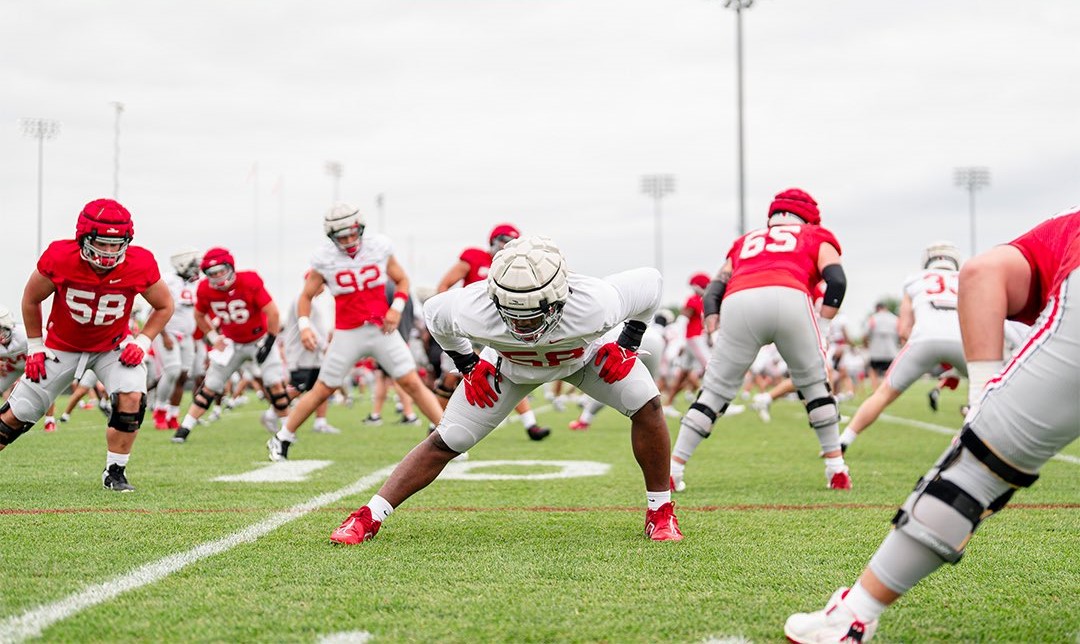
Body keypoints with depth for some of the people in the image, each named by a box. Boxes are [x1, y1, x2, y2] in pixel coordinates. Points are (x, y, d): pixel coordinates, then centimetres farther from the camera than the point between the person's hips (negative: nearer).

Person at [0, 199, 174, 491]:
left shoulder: (140, 266, -25)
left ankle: (115, 472, -7)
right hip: (63, 346, 0)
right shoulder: (60, 258, -27)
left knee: (132, 398, -25)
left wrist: (142, 343, -15)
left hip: (113, 346, 0)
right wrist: (35, 347, -3)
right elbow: (31, 299, -6)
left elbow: (164, 305, -5)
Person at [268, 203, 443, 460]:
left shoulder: (379, 247, -5)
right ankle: (281, 439, 20)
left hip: (382, 330, 1)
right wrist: (304, 325, -13)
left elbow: (402, 280, 9)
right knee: (322, 390, 5)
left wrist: (397, 307, -8)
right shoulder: (325, 259, -8)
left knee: (412, 383, -4)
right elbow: (306, 296, 3)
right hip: (347, 334, -1)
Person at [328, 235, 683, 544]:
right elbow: (434, 312, -14)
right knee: (446, 442, -7)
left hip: (584, 353, 0)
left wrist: (627, 346, -14)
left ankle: (660, 513, 0)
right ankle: (368, 518, 4)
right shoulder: (473, 310, -41)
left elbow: (650, 282, -22)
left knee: (647, 407, -19)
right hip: (509, 364, 0)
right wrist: (467, 365, -9)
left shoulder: (593, 305, -45)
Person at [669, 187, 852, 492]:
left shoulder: (746, 242, 39)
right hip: (789, 298, -2)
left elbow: (716, 287, 23)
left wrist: (711, 318, 10)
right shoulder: (816, 238, 31)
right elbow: (837, 280, 11)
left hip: (739, 304, 2)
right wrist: (826, 315, 11)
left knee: (715, 390, 12)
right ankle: (836, 469, 16)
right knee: (815, 384, 18)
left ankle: (672, 468, 8)